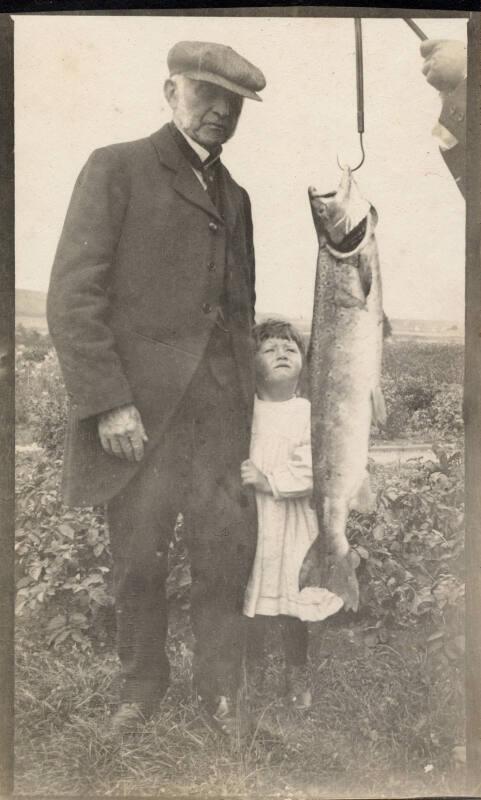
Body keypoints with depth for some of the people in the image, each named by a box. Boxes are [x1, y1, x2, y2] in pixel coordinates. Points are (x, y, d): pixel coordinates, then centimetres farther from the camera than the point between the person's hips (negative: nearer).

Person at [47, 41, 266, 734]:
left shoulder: (237, 196, 19)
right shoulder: (116, 169, 2)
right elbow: (73, 296, -6)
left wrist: (251, 387, 8)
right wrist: (108, 402, -14)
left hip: (223, 413, 4)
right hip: (138, 409, -4)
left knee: (228, 555, 4)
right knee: (139, 561, 6)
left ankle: (220, 688, 23)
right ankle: (141, 686, 28)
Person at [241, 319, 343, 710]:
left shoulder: (309, 413, -5)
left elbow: (312, 473, -13)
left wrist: (268, 479, -20)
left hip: (293, 524, -1)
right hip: (248, 521, 1)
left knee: (293, 604, 9)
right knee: (252, 605, 11)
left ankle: (297, 673, 31)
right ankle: (251, 670, 33)